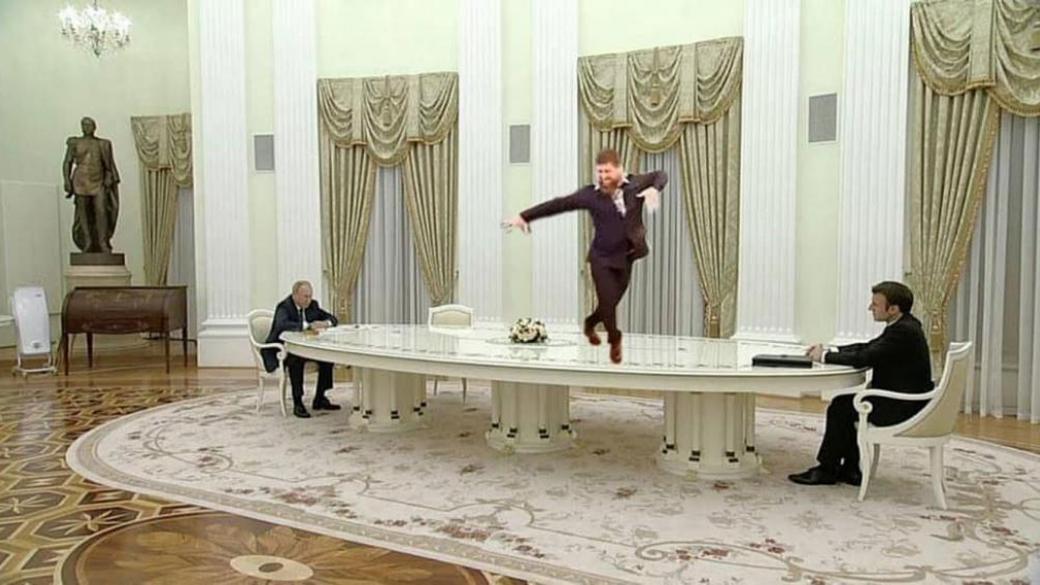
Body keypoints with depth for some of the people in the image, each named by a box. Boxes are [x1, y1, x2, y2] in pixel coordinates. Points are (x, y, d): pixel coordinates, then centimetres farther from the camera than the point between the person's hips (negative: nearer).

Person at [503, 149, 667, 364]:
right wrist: (524, 216, -10)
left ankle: (590, 324, 45)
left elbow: (661, 175, 11)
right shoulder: (590, 194, -9)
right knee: (607, 302, -5)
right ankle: (614, 340, 25)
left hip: (626, 258, 3)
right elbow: (557, 204, -7)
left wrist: (654, 189, -14)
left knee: (611, 302, 12)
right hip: (601, 258, -3)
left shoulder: (635, 184, -2)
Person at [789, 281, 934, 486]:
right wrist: (828, 350, 5)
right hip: (904, 400, 10)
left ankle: (827, 470, 6)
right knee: (845, 402, 12)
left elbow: (863, 359, -26)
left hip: (904, 408, -10)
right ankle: (850, 469, 14)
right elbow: (867, 348, 15)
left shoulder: (903, 331, -23)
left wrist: (825, 357, -12)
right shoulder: (904, 325, 9)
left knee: (840, 407, -8)